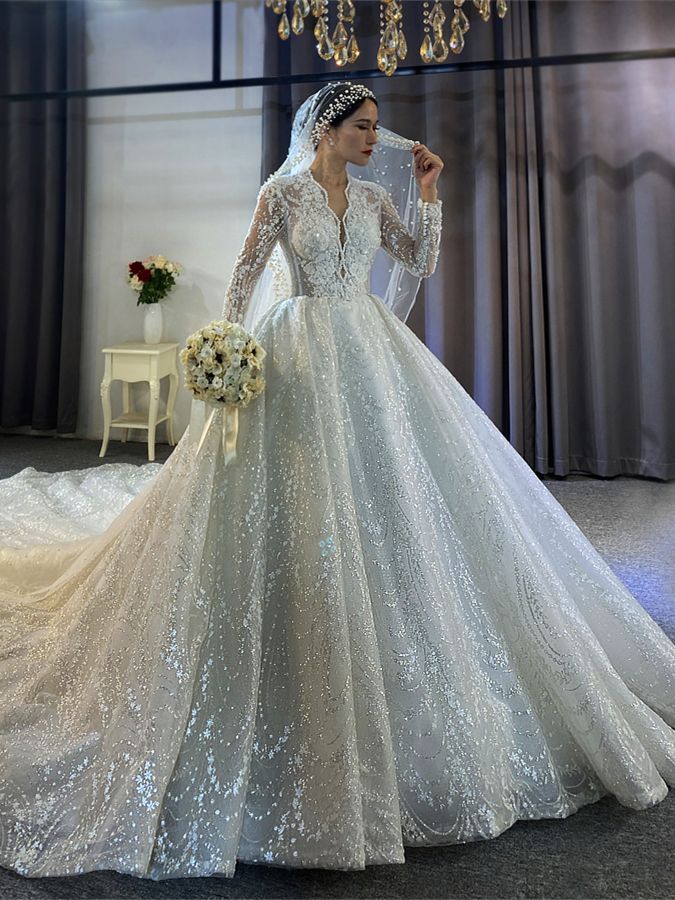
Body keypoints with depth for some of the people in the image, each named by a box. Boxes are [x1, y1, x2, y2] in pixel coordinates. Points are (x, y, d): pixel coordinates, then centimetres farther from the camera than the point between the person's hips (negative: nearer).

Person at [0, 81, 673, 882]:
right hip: (304, 357, -5)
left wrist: (427, 193, 4)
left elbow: (422, 261, 13)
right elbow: (244, 275, -1)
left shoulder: (372, 195, 14)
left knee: (394, 498, 4)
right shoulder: (283, 191, 1)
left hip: (373, 354, 5)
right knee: (309, 512, -5)